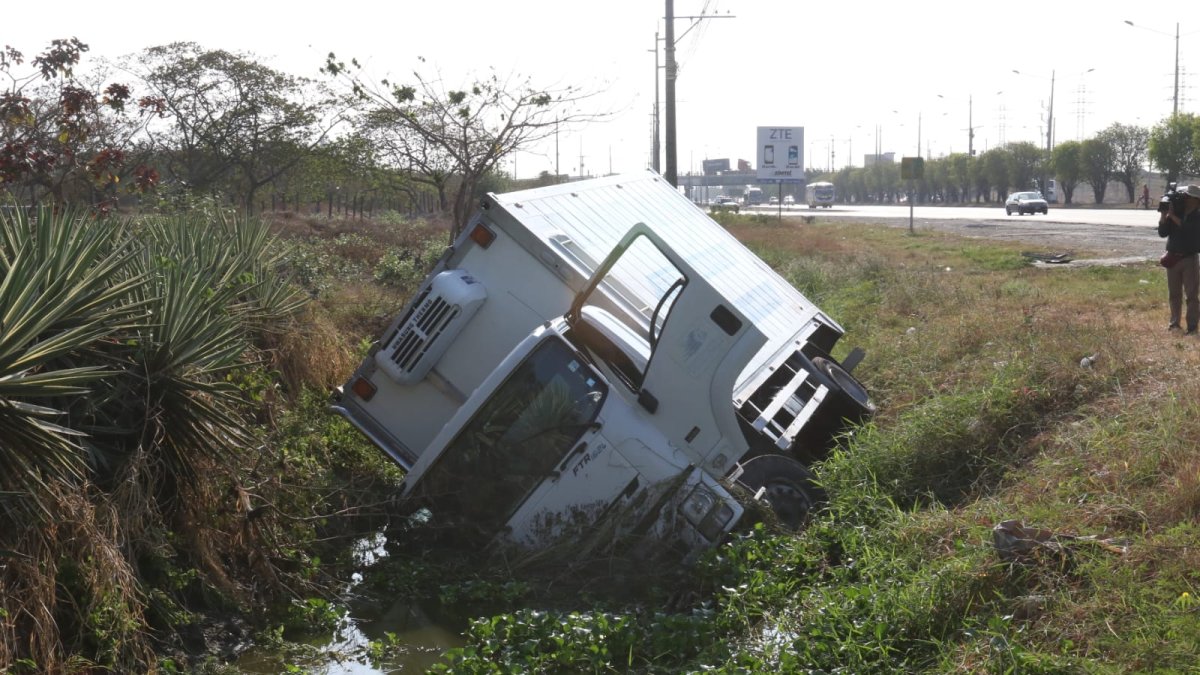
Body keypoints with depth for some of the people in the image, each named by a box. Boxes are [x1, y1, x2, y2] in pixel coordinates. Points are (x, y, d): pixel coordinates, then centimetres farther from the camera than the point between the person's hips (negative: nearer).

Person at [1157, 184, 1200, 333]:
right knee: (1174, 294, 10)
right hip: (1173, 258, 4)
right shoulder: (1176, 211, 5)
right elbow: (1162, 232, 1)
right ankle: (1175, 322, 20)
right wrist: (1164, 215, -11)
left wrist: (1173, 216, -20)